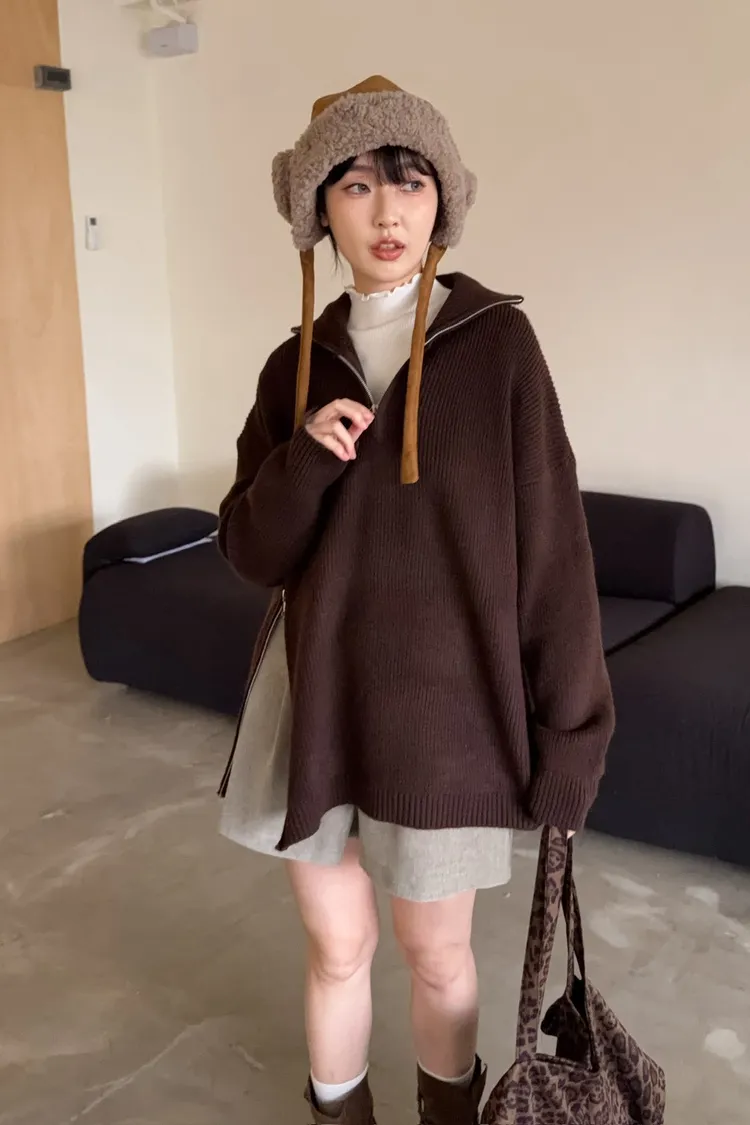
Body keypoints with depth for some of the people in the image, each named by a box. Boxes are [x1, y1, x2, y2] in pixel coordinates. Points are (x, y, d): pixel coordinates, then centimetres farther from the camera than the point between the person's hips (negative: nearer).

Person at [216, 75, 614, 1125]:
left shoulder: (497, 341, -8)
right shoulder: (297, 364, 3)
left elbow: (551, 541, -9)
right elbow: (252, 551, 3)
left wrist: (569, 733, -9)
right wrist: (305, 458, -16)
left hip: (442, 701, -3)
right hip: (312, 697, 3)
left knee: (437, 957, 16)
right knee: (337, 948, 17)